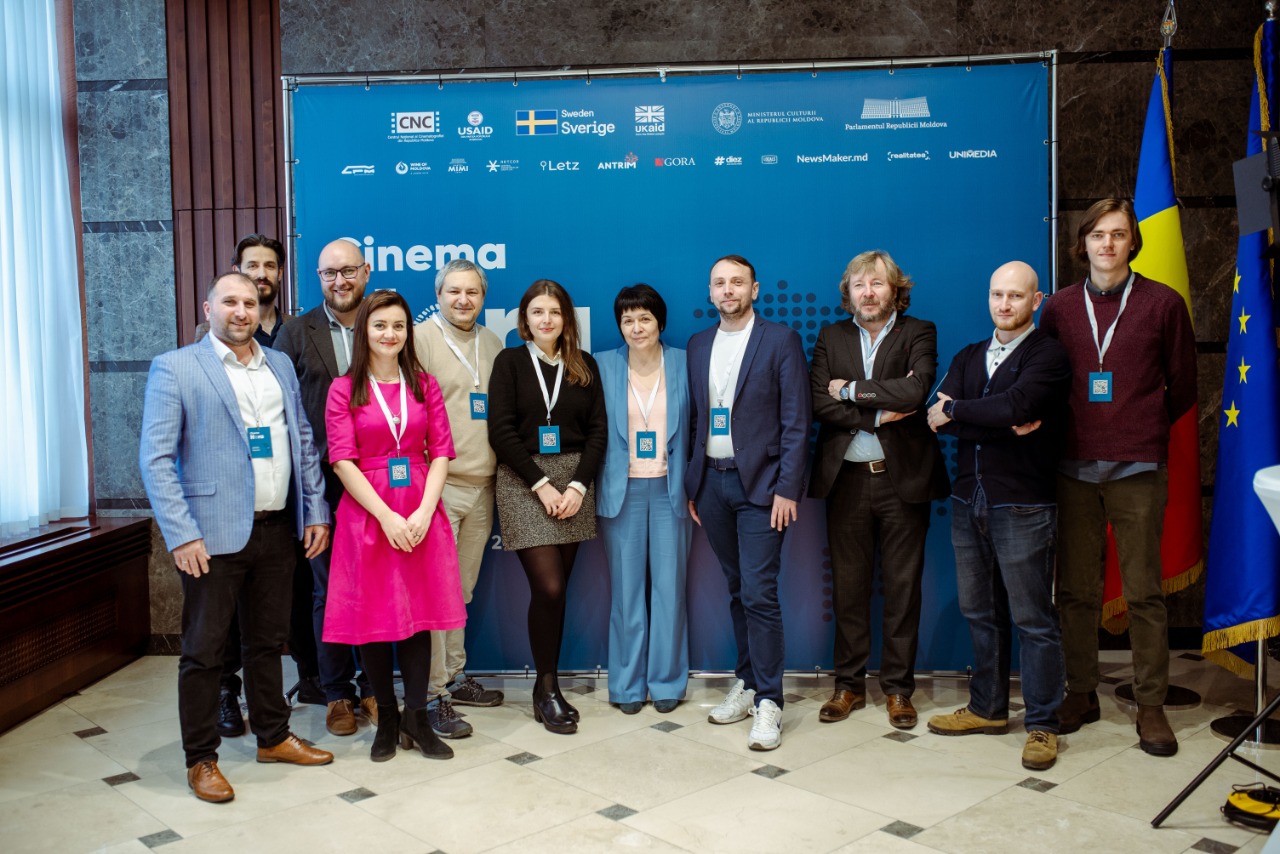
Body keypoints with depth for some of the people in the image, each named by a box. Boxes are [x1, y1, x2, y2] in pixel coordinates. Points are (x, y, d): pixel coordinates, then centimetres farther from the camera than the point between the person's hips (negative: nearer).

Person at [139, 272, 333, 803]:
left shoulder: (280, 365, 12)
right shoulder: (174, 368, -4)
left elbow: (303, 441, 14)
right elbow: (156, 459, -9)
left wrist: (316, 511, 6)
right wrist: (181, 535, -16)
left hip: (275, 531, 5)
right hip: (214, 536, -5)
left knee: (268, 642, 17)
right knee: (204, 650, 5)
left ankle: (273, 738, 32)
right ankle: (200, 759, 19)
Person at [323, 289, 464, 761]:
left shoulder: (425, 385, 9)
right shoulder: (344, 389, 2)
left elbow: (440, 453, 3)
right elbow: (343, 461, -6)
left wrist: (424, 512, -11)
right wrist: (387, 516, -14)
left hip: (420, 515, 2)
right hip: (366, 513, -2)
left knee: (419, 612, 3)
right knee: (373, 614, 4)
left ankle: (416, 715, 15)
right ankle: (386, 719, 18)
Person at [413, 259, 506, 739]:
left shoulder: (492, 345, 14)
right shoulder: (421, 338, -4)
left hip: (482, 486, 6)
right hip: (438, 484, -6)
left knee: (462, 590, 16)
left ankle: (455, 677, 28)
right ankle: (431, 695, 2)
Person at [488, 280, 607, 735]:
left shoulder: (584, 365, 10)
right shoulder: (510, 361, 2)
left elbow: (597, 430, 6)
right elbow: (501, 431, -5)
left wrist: (578, 484, -7)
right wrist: (542, 484, -11)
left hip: (572, 482, 3)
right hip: (524, 483, -3)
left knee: (557, 588, 4)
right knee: (548, 587, -10)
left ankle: (548, 684, 16)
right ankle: (547, 689, 5)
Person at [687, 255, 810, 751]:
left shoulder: (780, 341, -3)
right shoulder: (698, 345, 12)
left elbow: (796, 422, -6)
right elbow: (694, 418, 13)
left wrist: (787, 489, -13)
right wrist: (692, 485, 8)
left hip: (759, 484, -5)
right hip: (712, 482, 5)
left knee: (759, 593, -8)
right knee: (737, 590, 12)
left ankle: (768, 702, 1)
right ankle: (747, 683, 24)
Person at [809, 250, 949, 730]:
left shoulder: (918, 333, 3)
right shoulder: (831, 337, 10)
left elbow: (915, 390, -16)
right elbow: (820, 402, -3)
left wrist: (851, 390, -9)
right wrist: (878, 413, -12)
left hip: (902, 477, -2)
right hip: (847, 478, 2)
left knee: (903, 587, 4)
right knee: (848, 586, 7)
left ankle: (898, 687, 17)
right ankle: (849, 685, 19)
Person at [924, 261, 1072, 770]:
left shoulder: (1048, 355, -3)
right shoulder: (968, 357, 16)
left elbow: (1017, 405, -22)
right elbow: (938, 418, -1)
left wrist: (955, 411, -8)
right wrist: (1004, 424, -13)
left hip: (1022, 504, -6)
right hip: (969, 499, 6)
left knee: (1032, 618, 0)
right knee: (979, 612, 13)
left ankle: (1042, 725, 10)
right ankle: (988, 709, 27)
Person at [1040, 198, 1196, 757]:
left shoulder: (1163, 303, 4)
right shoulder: (1059, 307, 9)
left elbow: (1183, 387, 10)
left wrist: (1144, 432, 7)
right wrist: (1069, 431, 7)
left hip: (1137, 471, -2)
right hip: (1075, 469, 2)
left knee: (1143, 592, 0)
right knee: (1076, 589, 6)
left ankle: (1151, 706, 10)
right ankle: (1081, 694, 18)